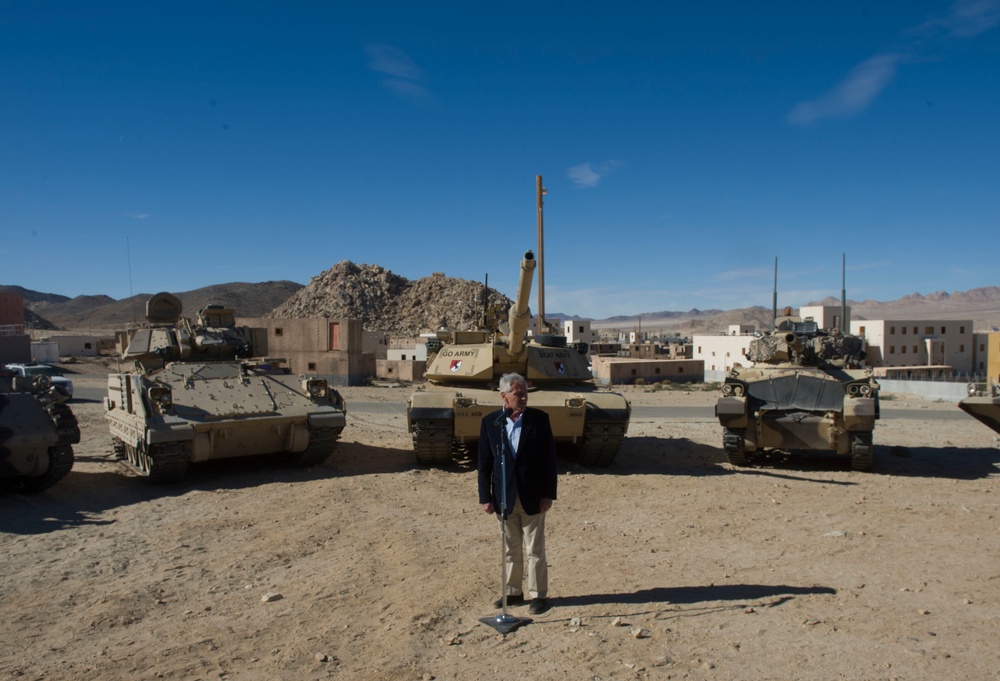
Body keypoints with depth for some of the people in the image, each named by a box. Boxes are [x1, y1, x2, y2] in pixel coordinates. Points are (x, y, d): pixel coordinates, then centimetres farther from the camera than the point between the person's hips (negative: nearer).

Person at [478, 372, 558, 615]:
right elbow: (484, 463, 2)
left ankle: (538, 595, 19)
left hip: (532, 496, -2)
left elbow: (549, 459, -5)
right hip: (504, 497, 2)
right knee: (510, 549, 15)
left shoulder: (539, 419, -6)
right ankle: (513, 592, 29)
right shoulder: (490, 422, -2)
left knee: (535, 549, 6)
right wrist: (485, 497, -2)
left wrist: (548, 494, -8)